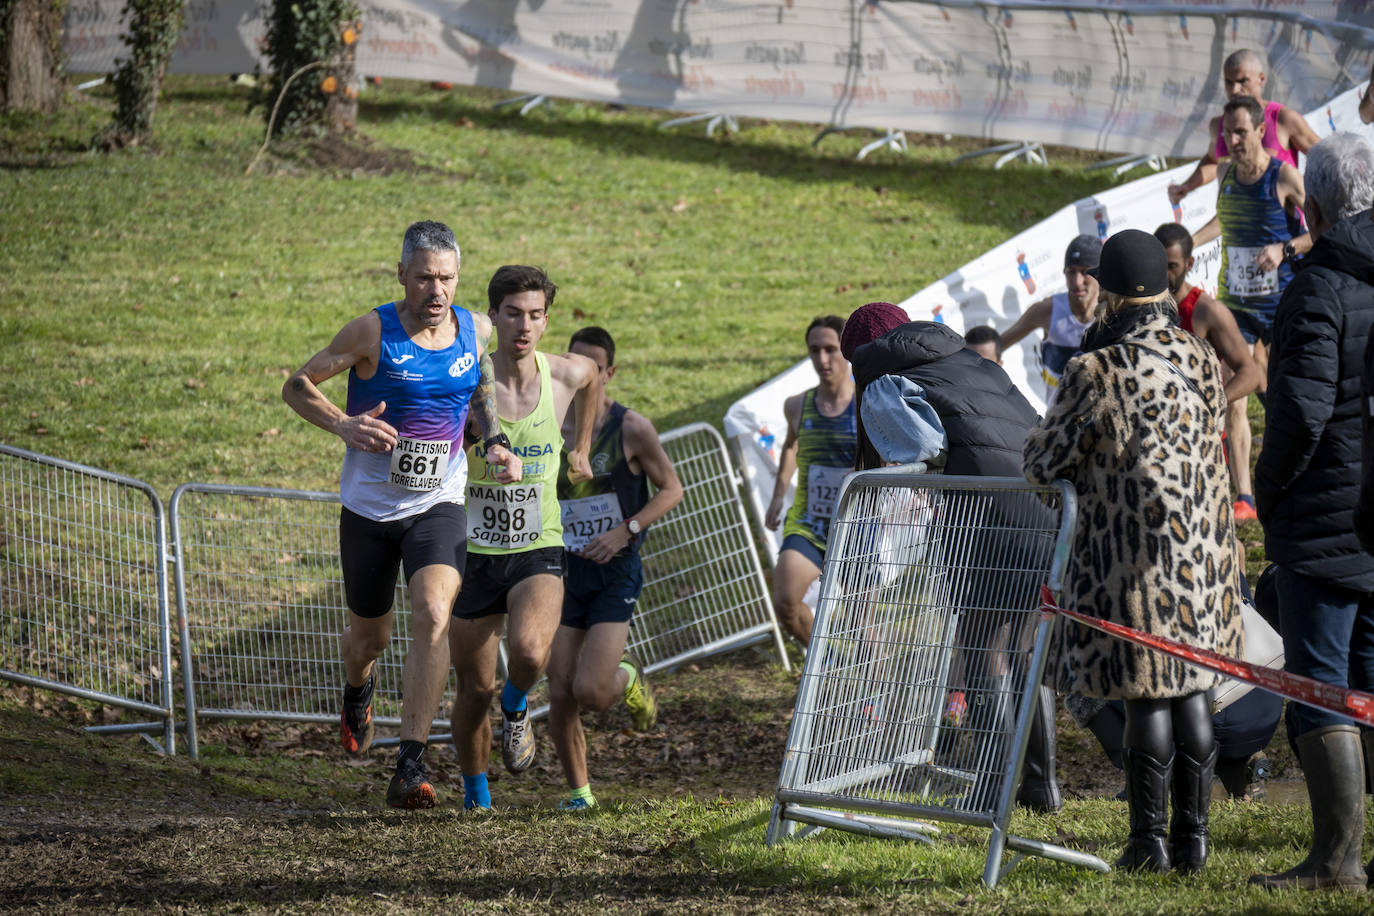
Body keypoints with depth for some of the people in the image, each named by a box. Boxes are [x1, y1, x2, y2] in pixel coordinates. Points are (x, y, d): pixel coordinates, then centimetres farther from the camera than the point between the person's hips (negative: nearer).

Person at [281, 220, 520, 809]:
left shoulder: (477, 331, -3)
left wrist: (495, 444, 1)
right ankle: (358, 691, 54)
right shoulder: (374, 332, -14)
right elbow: (296, 386, -5)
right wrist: (344, 426, -23)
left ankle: (410, 768, -26)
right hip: (369, 509, -1)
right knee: (369, 636, 14)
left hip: (438, 506, 1)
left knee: (433, 615, -24)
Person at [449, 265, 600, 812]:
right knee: (475, 689, 6)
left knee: (529, 652, -28)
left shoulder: (567, 375, -4)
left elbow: (591, 376, 23)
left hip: (539, 550, 1)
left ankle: (517, 707, 7)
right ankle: (476, 793, 30)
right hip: (475, 552, 0)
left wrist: (580, 448, 24)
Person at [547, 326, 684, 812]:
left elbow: (672, 489, 0)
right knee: (560, 695, -3)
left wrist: (626, 530, -13)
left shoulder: (631, 429, -7)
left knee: (590, 691, -15)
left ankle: (628, 680, 21)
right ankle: (578, 791, 17)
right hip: (565, 571, 3)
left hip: (615, 572, -3)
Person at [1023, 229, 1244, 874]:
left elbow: (1046, 459, -6)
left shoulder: (1098, 372, -15)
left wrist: (1037, 450, 17)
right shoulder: (1200, 360, 4)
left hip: (1135, 554, -5)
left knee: (1147, 697, -1)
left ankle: (1149, 840, 4)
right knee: (1192, 691, 11)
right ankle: (1192, 837, 14)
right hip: (1203, 547, 5)